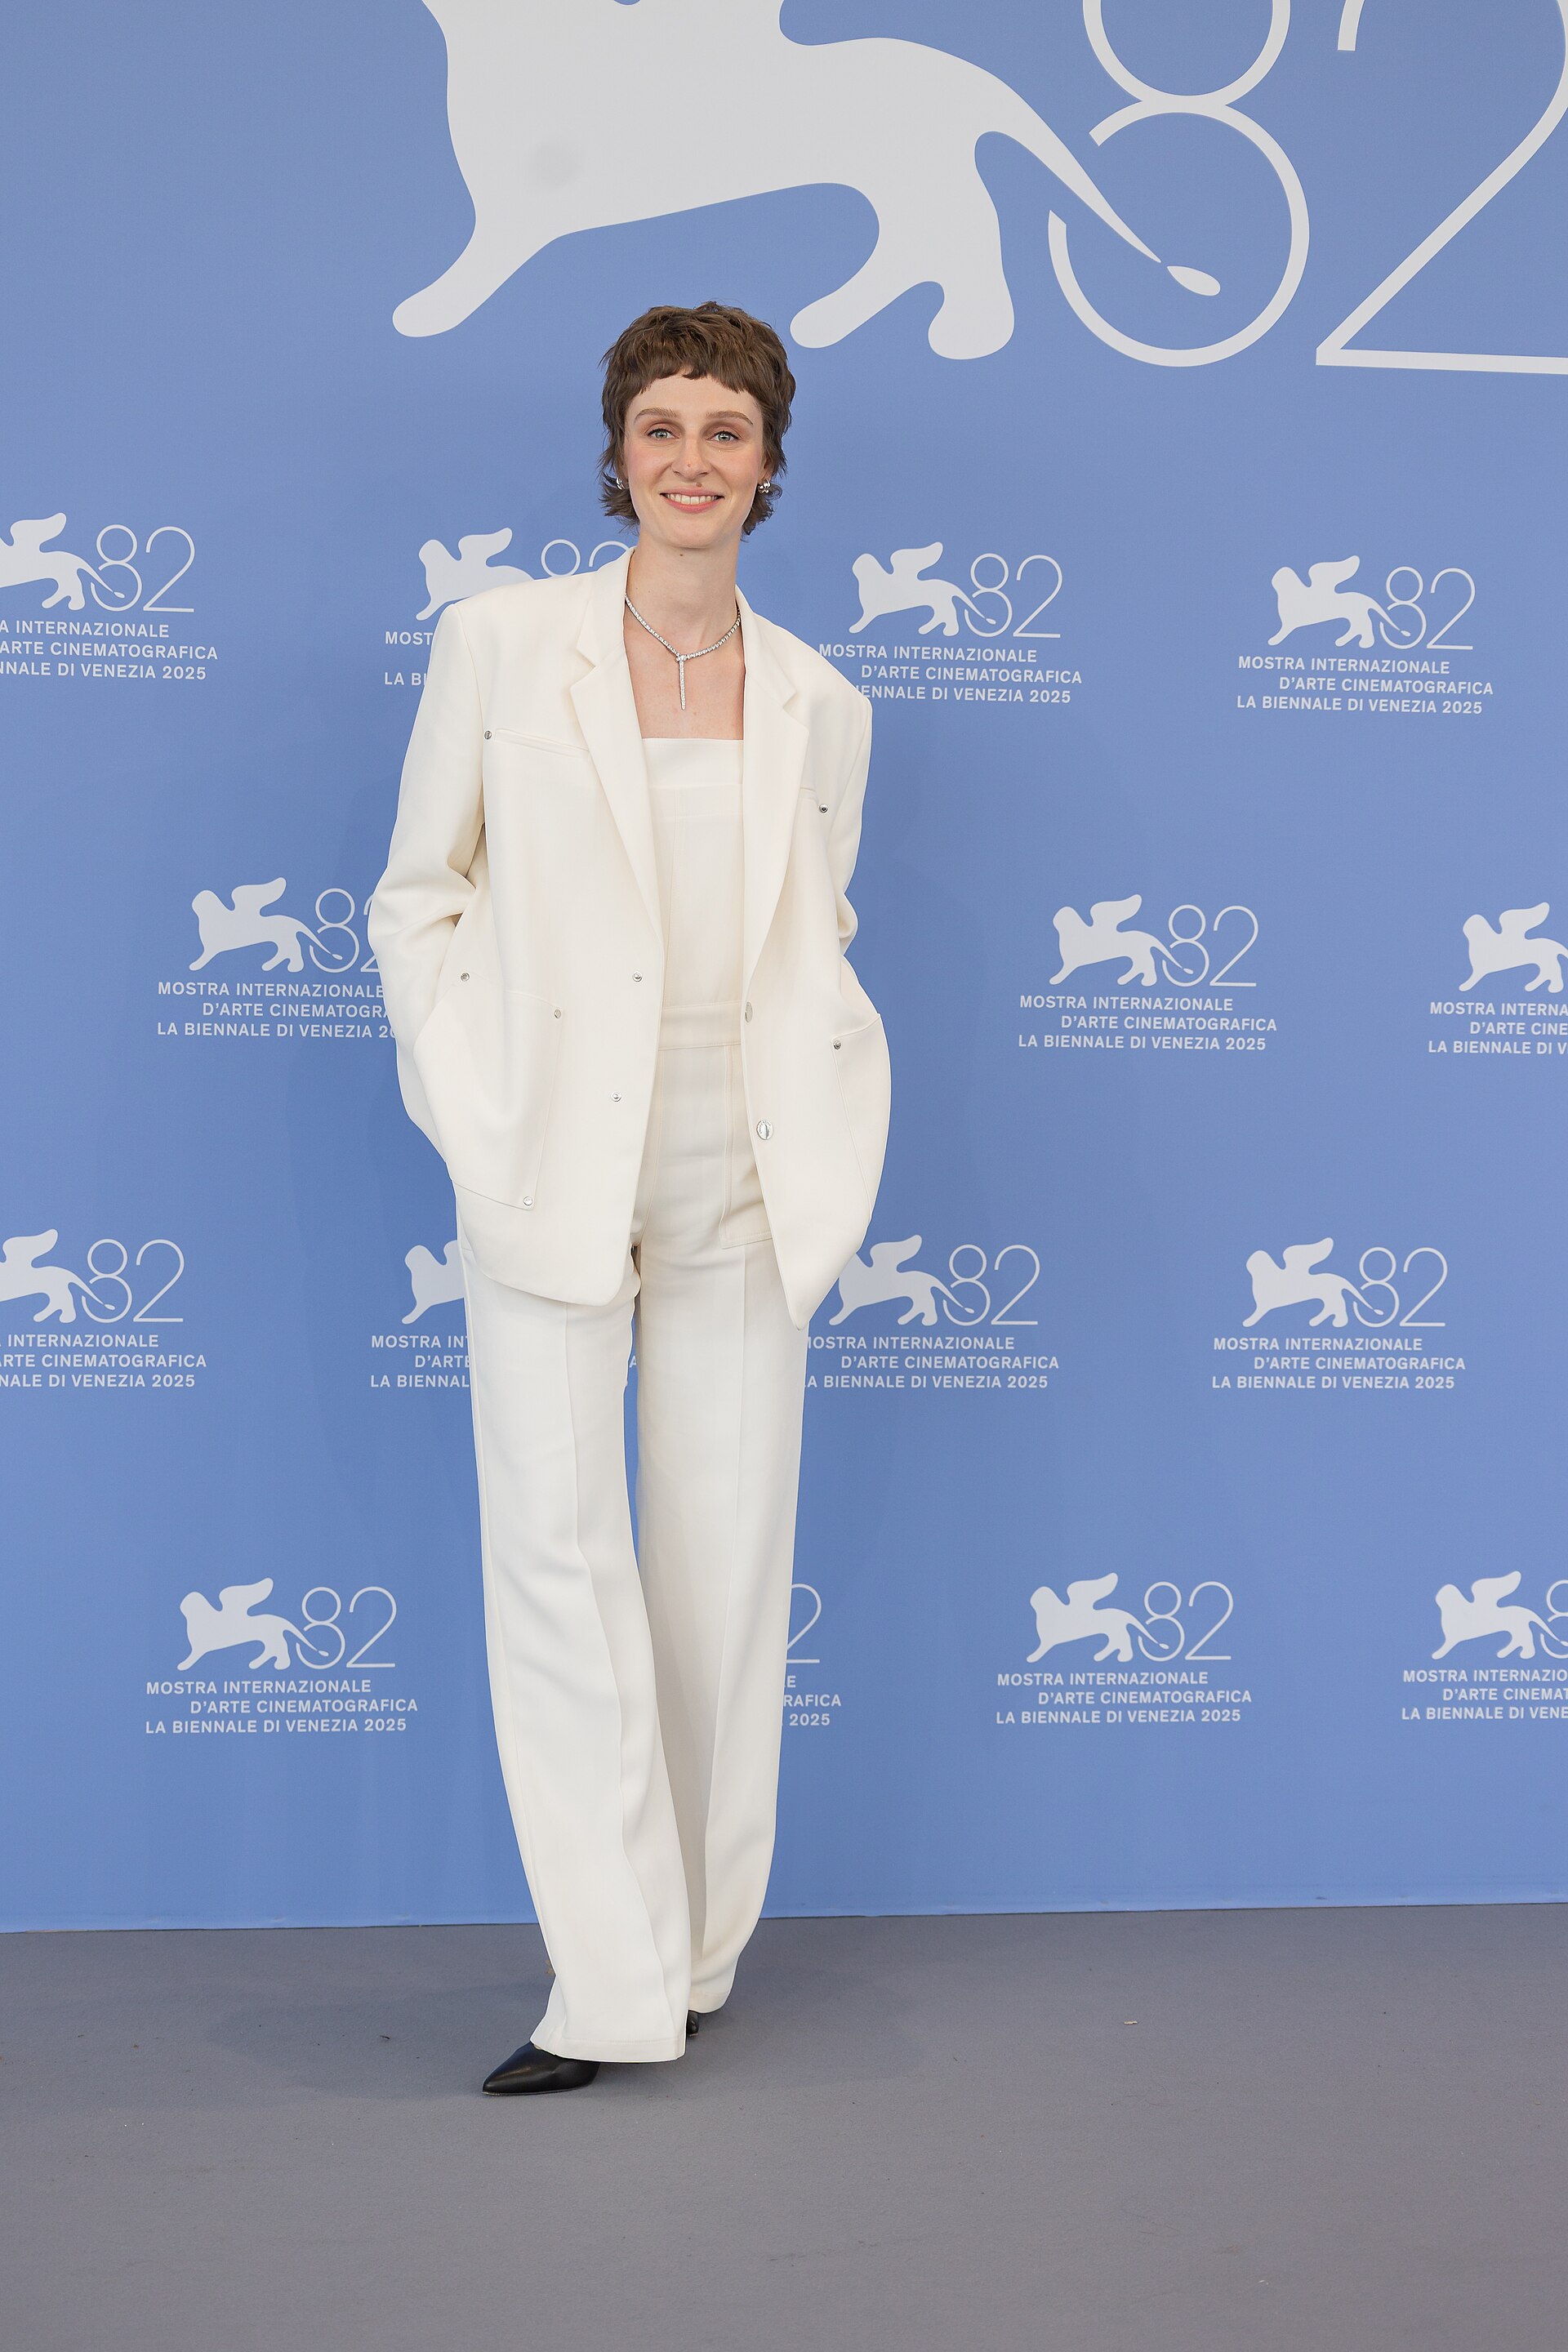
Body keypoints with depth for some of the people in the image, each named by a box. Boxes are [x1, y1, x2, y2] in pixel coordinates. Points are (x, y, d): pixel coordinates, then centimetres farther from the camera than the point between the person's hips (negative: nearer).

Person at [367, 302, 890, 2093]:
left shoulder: (819, 705, 10)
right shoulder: (498, 642, 3)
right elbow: (415, 902, 6)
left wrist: (838, 1158, 6)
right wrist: (471, 1123, -3)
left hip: (744, 1186, 2)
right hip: (553, 1180, -2)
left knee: (727, 1567, 6)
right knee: (556, 1549, -7)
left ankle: (695, 1954, 21)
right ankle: (611, 1985, 2)